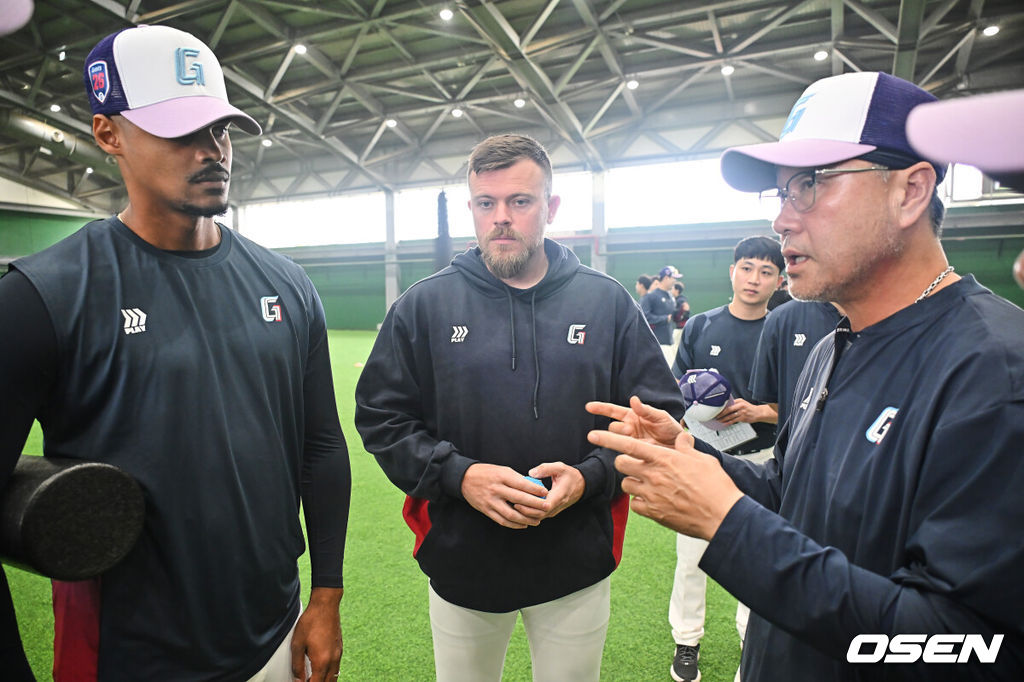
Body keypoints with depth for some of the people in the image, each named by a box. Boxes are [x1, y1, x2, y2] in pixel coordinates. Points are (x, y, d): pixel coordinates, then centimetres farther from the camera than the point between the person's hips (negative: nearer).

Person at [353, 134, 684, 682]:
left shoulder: (608, 302, -3)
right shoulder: (424, 304, -3)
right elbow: (379, 416, -3)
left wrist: (589, 476, -16)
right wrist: (458, 475, -17)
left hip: (577, 569, 1)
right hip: (460, 562, 0)